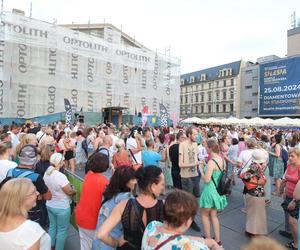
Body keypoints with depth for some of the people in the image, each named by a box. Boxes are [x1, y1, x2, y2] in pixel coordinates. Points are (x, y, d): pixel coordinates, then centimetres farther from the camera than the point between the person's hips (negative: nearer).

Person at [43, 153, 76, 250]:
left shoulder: (46, 173, -7)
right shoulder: (60, 176, -31)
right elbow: (69, 192, -22)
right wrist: (74, 192, -2)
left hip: (49, 205, 8)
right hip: (61, 208, -8)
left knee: (52, 226, 26)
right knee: (62, 230, 12)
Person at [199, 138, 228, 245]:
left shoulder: (211, 162, -25)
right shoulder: (222, 159, 1)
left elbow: (206, 180, -24)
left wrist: (201, 169, -11)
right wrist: (206, 165, 9)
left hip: (210, 190, -8)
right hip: (218, 190, 8)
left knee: (204, 215, 14)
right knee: (213, 215, 20)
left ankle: (208, 239, 25)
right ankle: (217, 240, 28)